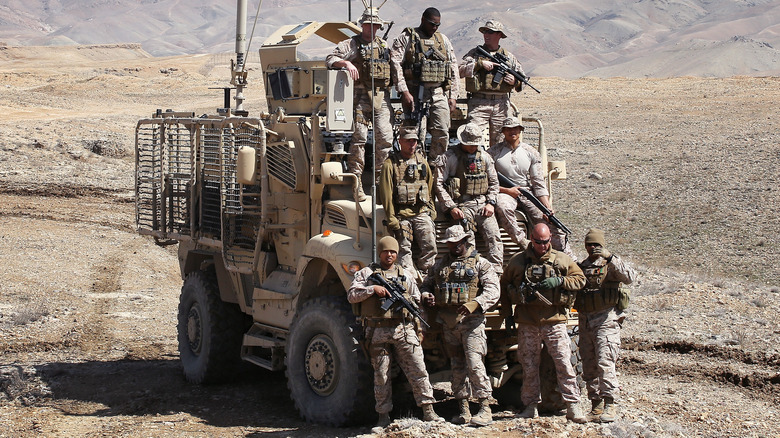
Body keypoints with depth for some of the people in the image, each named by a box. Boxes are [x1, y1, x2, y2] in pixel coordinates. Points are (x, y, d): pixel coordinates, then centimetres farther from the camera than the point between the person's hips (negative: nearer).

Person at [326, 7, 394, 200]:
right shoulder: (352, 44, 4)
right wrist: (346, 63, -24)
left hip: (382, 97, 4)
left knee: (386, 138, -1)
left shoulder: (384, 45, 19)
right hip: (360, 96, -4)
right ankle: (356, 183, -5)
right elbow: (330, 59, -6)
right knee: (358, 138, -8)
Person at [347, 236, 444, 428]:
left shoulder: (405, 275, 17)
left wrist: (408, 302, -3)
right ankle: (383, 415, 12)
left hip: (403, 329, 2)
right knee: (381, 375, 3)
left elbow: (417, 300, 20)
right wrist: (372, 289, -13)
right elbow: (351, 295, -1)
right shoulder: (366, 273, 9)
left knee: (418, 369, -6)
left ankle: (428, 411, -1)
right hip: (378, 331, -1)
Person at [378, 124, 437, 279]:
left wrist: (431, 211, 14)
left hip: (422, 213, 4)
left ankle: (422, 275, 9)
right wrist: (391, 220, -9)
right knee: (404, 251, -1)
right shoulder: (390, 164, -2)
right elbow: (386, 195, -5)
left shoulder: (422, 161, 14)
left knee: (430, 246, -5)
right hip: (401, 215, -4)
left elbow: (430, 188, 20)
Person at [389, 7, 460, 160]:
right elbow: (395, 63, -7)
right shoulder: (407, 38, 2)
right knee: (417, 136, -7)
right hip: (415, 94, -4)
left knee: (442, 134, -2)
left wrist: (452, 96, 10)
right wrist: (404, 92, -15)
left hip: (439, 94, 4)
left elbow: (453, 68, 17)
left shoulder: (443, 40, 16)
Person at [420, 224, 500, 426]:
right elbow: (426, 285, 24)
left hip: (471, 321, -5)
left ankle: (485, 409, -12)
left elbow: (493, 291, -9)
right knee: (457, 366, 8)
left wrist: (474, 304, -25)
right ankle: (463, 411, 13)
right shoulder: (440, 264, 17)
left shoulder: (480, 264, 2)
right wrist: (426, 296, -1)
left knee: (474, 364, -14)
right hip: (448, 323, 5)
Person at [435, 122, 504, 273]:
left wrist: (491, 203, 6)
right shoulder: (449, 157, 1)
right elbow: (438, 184, -3)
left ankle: (496, 273, -16)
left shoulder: (484, 157, 16)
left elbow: (494, 182, 23)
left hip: (482, 204, 4)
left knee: (494, 237, -14)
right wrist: (451, 207, -11)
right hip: (461, 206, -4)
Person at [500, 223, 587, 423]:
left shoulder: (562, 260, 4)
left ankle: (573, 406, -2)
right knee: (529, 366, 8)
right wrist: (507, 314, 13)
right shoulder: (517, 261, 5)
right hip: (527, 322, 1)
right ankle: (531, 406, 19)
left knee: (564, 364, -6)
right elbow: (504, 286, 17)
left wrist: (559, 281, -10)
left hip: (554, 321, -1)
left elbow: (580, 279, 8)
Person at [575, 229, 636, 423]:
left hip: (606, 319, -6)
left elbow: (630, 277, -17)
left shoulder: (611, 264, 0)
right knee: (589, 366, 6)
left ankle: (610, 404, -14)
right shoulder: (581, 267, 17)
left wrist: (609, 257, -24)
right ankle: (596, 404, 13)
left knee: (605, 363, -15)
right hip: (585, 320, 6)